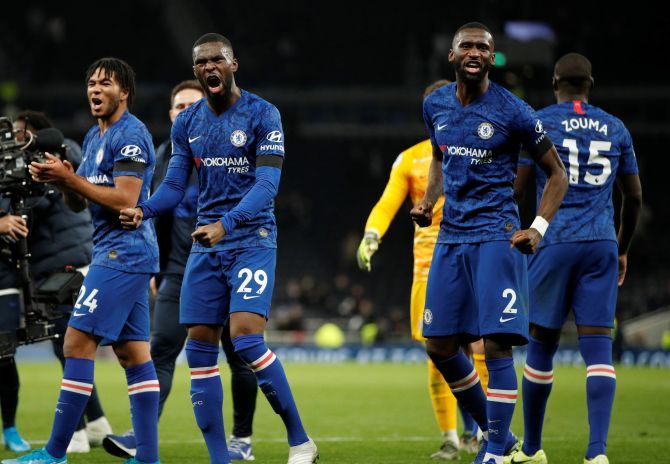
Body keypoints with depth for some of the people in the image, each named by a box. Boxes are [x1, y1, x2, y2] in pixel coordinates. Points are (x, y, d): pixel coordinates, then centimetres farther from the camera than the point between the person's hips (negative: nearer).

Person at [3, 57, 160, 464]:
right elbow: (79, 204, 21)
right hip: (125, 255, 10)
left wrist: (70, 179, -17)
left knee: (78, 345, -10)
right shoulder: (94, 138, 19)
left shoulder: (130, 136, -12)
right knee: (134, 353, 6)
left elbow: (125, 201, -20)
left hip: (122, 253, -10)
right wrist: (62, 180, 0)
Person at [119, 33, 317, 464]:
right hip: (206, 245, 6)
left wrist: (226, 223, -29)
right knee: (200, 349, 1)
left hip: (252, 238, -6)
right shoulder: (187, 123, 9)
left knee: (246, 337, -21)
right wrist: (142, 210, -12)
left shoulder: (263, 115, -7)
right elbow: (174, 187, 9)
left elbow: (267, 185, -15)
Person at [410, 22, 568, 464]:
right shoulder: (436, 105, 7)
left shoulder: (513, 112, -9)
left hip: (496, 236, -6)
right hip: (451, 236, 6)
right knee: (439, 345, 7)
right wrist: (428, 202, 9)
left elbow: (557, 173, -1)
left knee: (497, 343, -12)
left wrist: (538, 229, -11)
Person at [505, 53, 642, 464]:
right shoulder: (615, 129, 11)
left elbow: (515, 186, -4)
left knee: (542, 344, 9)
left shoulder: (539, 123, 0)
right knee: (598, 348, -3)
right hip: (602, 245, 2)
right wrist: (623, 249, 27)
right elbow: (634, 197, 16)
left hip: (555, 244, -2)